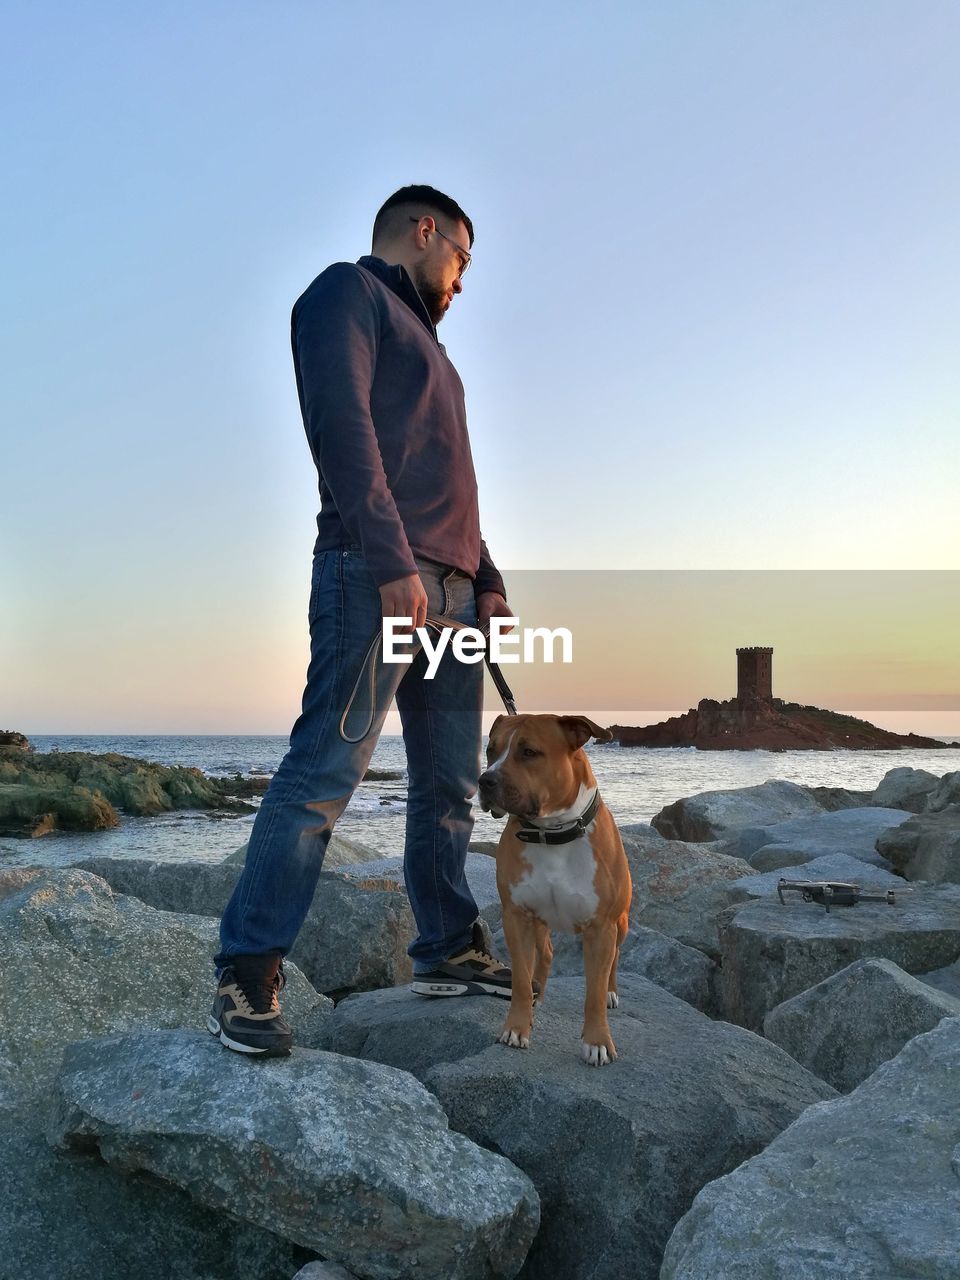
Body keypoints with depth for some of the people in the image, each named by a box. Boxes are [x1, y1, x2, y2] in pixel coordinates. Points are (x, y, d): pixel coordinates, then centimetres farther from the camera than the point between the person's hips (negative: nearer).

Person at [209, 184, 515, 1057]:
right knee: (325, 772, -14)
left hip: (449, 591, 9)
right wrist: (393, 563, -22)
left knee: (450, 782, 9)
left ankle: (448, 949, 18)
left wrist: (486, 579, 17)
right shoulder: (349, 291, 4)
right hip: (374, 580, -9)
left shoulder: (423, 343, 31)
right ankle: (246, 979, -10)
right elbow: (341, 424, -13)